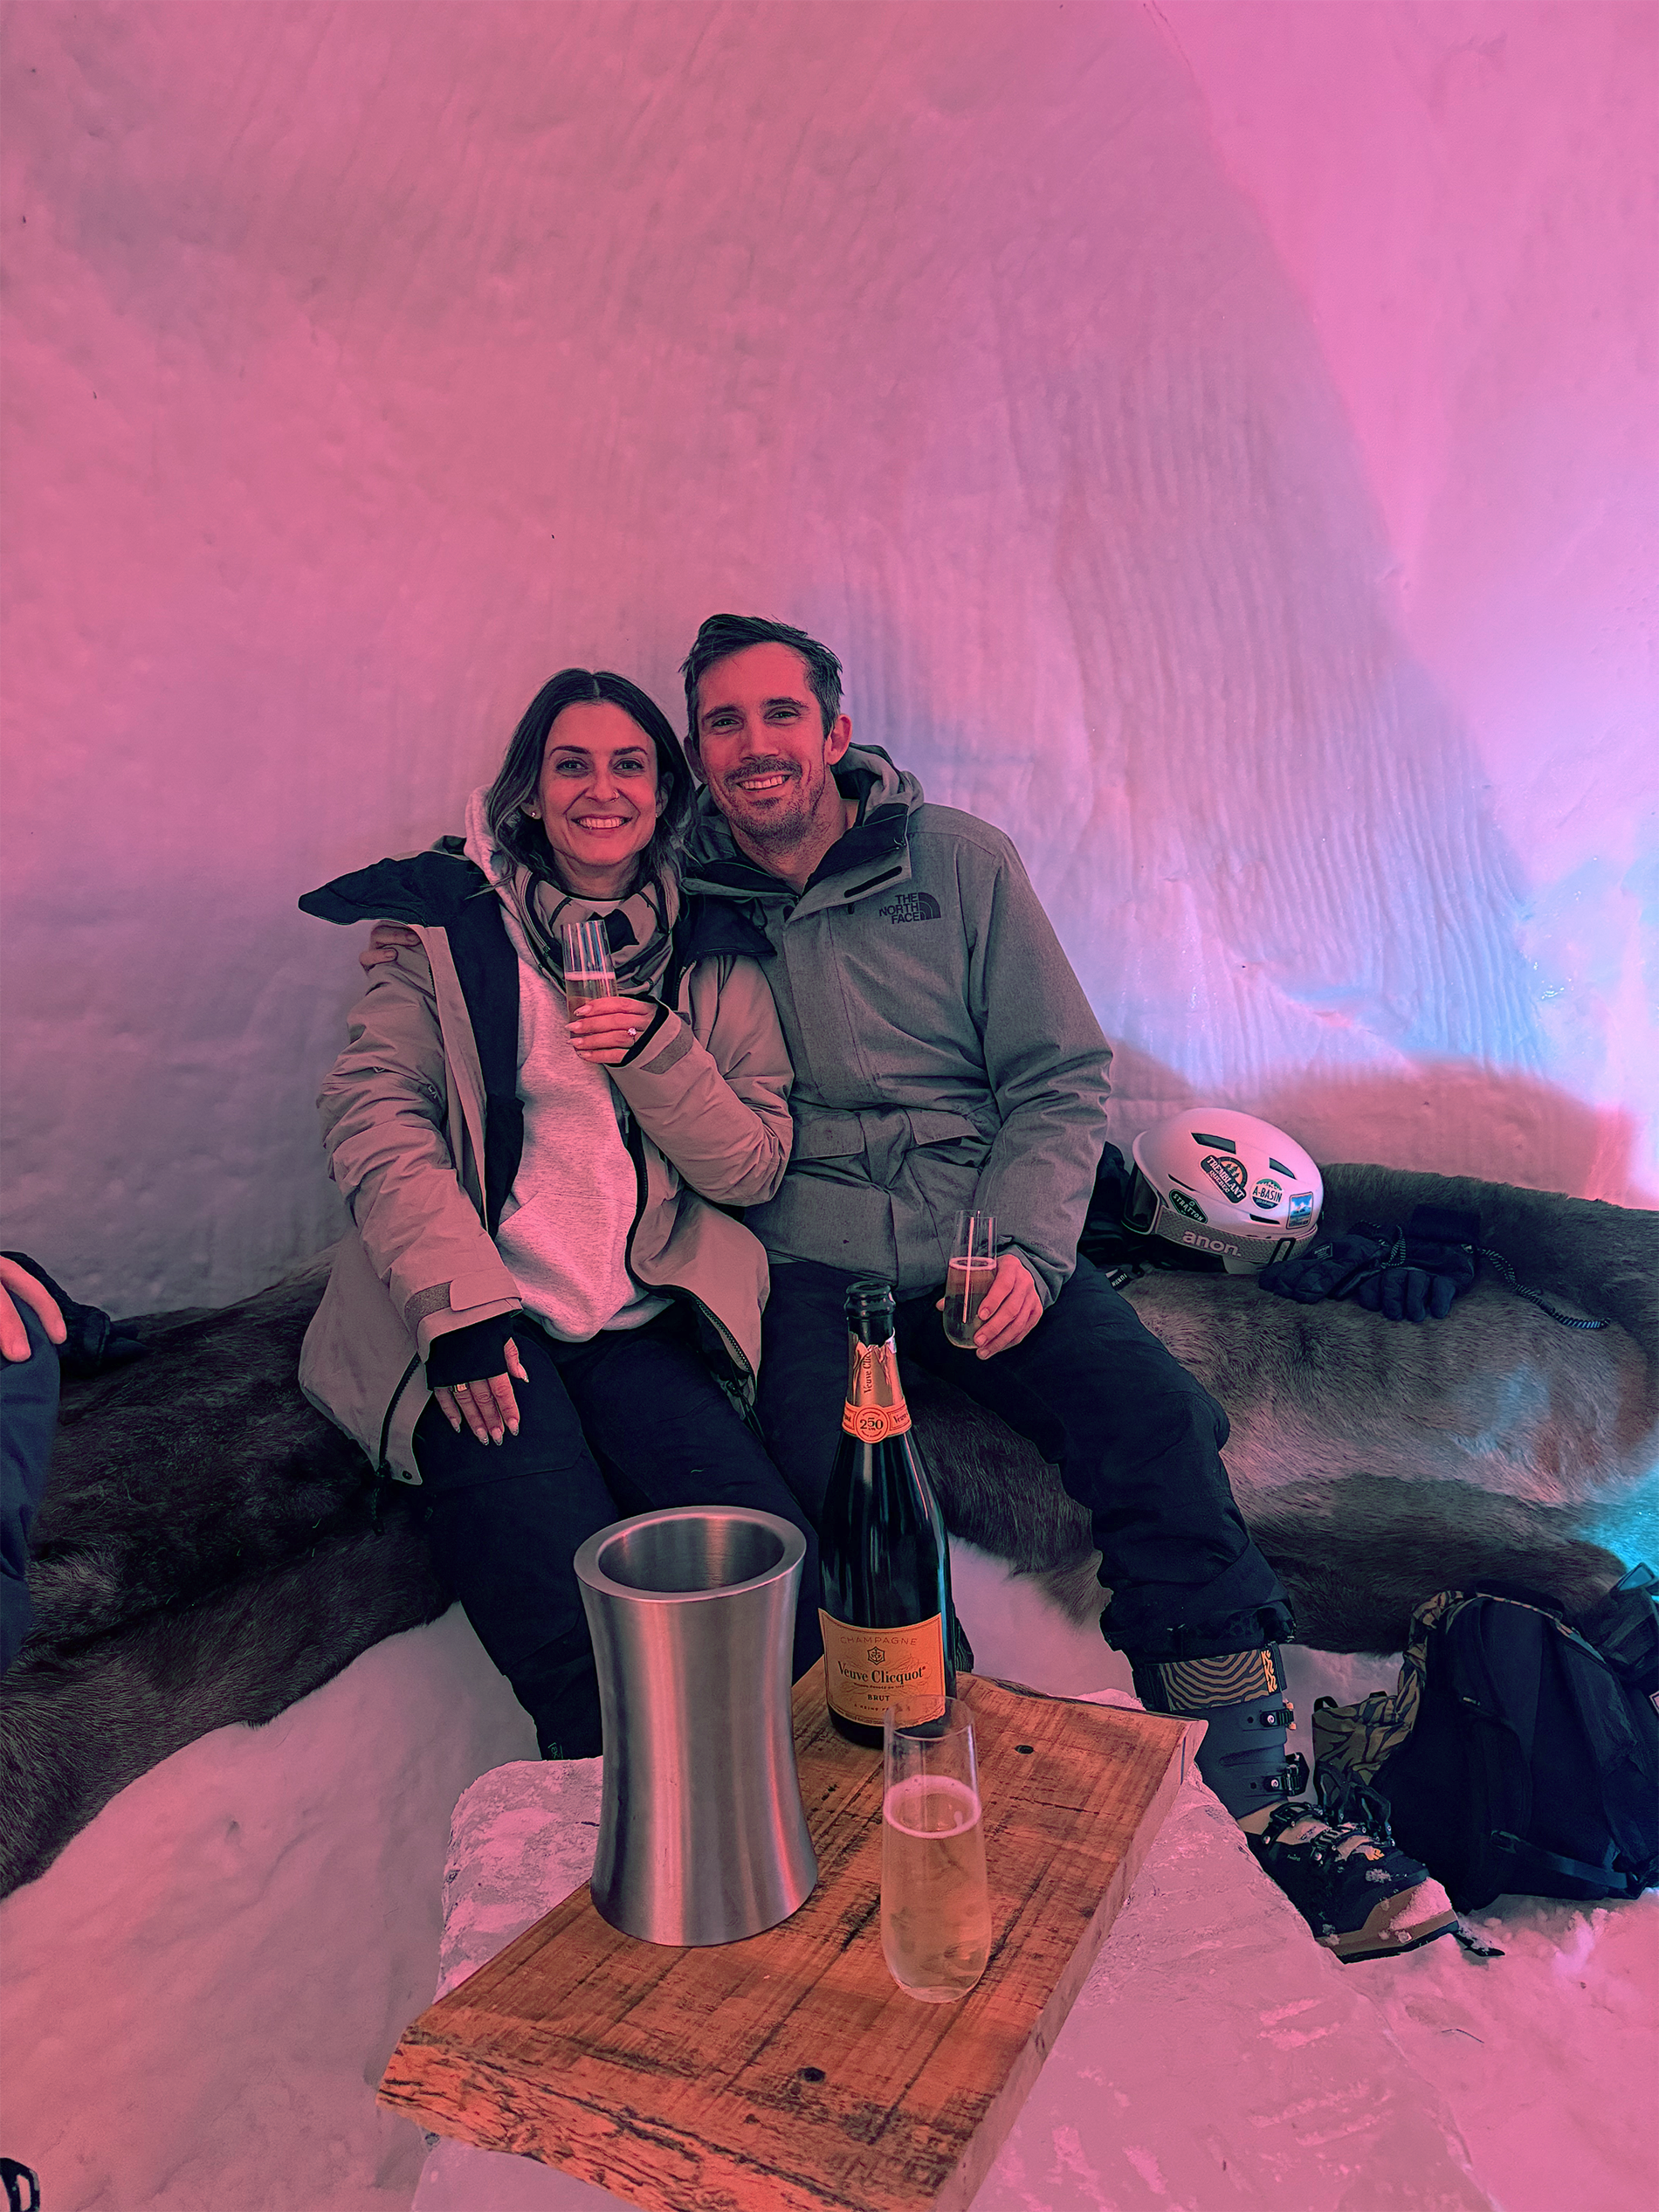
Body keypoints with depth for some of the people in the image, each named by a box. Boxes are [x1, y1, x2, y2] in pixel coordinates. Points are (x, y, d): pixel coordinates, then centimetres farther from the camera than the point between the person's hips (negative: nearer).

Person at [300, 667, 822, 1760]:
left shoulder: (714, 952, 15)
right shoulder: (450, 920, 10)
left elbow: (754, 1168, 10)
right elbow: (372, 1114, -1)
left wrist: (656, 1050, -10)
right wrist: (462, 1307, -14)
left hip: (645, 1327, 2)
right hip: (478, 1323, -2)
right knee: (569, 1617, -25)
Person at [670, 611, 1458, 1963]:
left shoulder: (959, 862, 7)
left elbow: (1060, 1079, 5)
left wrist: (1024, 1248, -9)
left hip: (991, 1241, 1)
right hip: (811, 1265, 0)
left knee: (1159, 1416, -22)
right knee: (831, 1480, -29)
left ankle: (1258, 1796, -9)